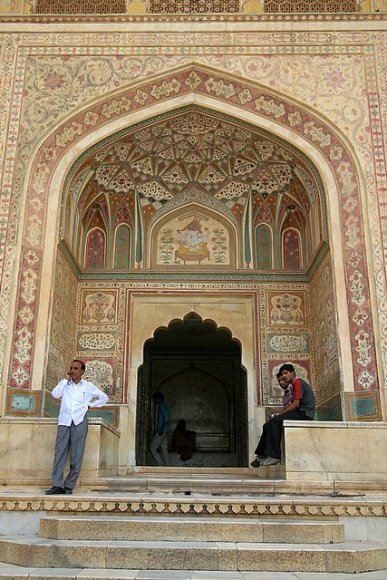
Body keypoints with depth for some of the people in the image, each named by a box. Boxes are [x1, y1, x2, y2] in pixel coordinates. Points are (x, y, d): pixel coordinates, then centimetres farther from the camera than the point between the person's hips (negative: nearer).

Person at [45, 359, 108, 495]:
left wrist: (90, 404, 7)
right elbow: (55, 394, -7)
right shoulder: (65, 384, 12)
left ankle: (69, 486, 2)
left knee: (76, 455, -2)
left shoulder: (88, 386, 10)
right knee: (60, 453, -7)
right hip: (64, 422, 1)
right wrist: (66, 379, -3)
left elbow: (104, 397, 17)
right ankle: (57, 485, -8)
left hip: (79, 422, -1)